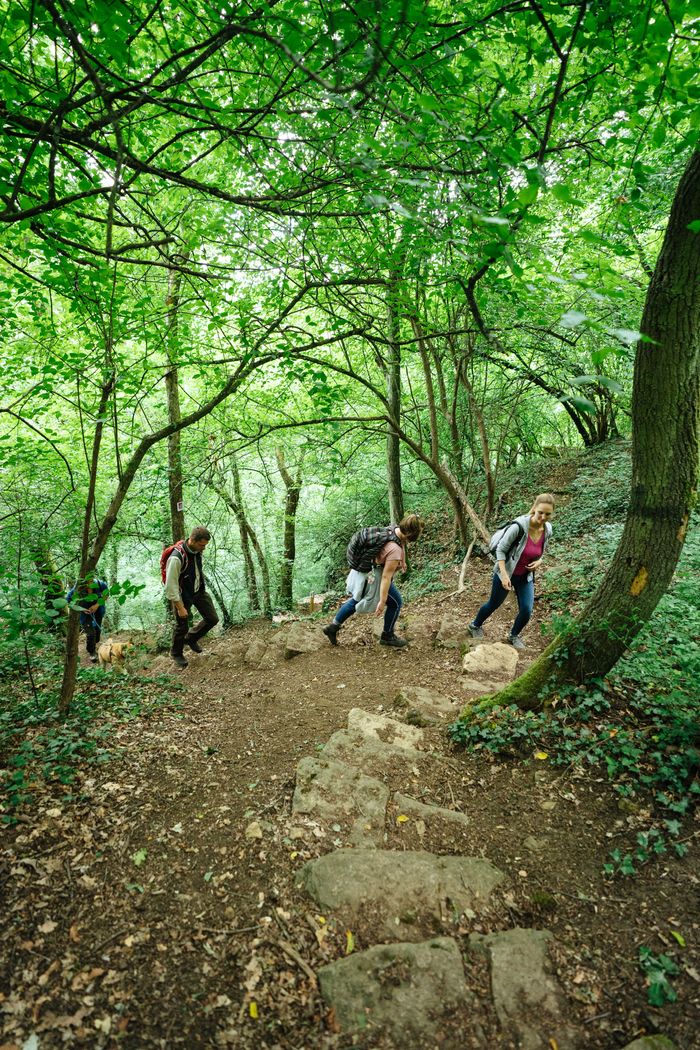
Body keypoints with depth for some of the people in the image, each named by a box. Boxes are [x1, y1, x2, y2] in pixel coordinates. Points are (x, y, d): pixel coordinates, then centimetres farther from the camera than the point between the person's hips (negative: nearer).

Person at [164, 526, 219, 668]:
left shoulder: (196, 550, -9)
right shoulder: (176, 558, -33)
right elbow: (171, 585, -27)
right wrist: (180, 607, -22)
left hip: (199, 591, 7)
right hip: (183, 595, -6)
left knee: (212, 619, 6)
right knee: (182, 626, 9)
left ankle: (191, 638, 32)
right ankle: (176, 653, 38)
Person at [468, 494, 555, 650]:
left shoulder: (547, 530, -11)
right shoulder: (519, 526, -30)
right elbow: (500, 549, -21)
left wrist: (539, 561, -10)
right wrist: (504, 575, -26)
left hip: (526, 576, 4)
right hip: (506, 572, -4)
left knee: (527, 611, -1)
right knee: (494, 604, 14)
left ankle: (514, 635, 30)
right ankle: (474, 626, 42)